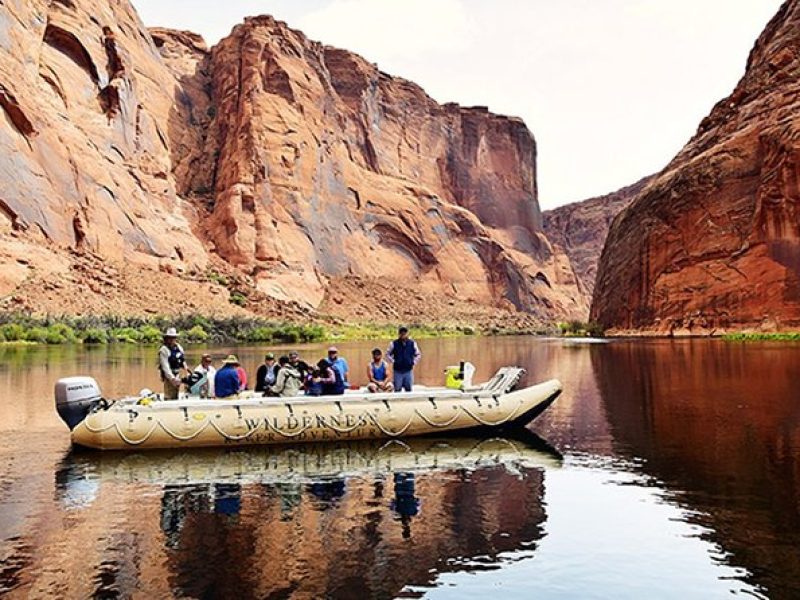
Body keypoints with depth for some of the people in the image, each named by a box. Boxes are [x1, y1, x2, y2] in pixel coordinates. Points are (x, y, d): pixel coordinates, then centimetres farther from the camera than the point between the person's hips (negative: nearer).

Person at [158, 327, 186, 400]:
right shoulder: (164, 350, -13)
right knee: (169, 396, -11)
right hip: (169, 376, -7)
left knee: (176, 396, 16)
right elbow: (165, 366, -18)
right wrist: (172, 378, -24)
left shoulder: (178, 347, 8)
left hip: (177, 375, 7)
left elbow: (183, 361, 20)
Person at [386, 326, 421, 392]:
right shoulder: (394, 344, -2)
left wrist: (414, 362, 2)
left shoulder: (412, 343, 3)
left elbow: (418, 354, 14)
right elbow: (388, 354, 7)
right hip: (397, 371, -1)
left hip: (408, 370, 2)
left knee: (409, 389, 5)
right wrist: (393, 361, -4)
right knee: (397, 389, 2)